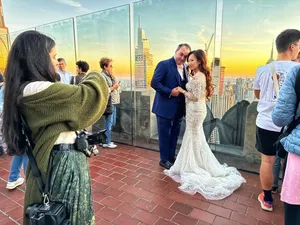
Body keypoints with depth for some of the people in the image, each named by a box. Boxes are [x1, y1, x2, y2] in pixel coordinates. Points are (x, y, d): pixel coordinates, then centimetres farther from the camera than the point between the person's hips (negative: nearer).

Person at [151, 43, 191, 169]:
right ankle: (164, 160, 24)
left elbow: (184, 85, 15)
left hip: (178, 109, 7)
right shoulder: (164, 64, -11)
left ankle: (171, 157, 36)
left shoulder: (184, 67, 11)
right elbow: (154, 83, -18)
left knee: (174, 135, 19)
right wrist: (170, 92, -23)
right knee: (164, 135, 7)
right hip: (165, 108, -7)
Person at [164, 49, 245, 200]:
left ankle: (193, 169, 18)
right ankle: (197, 166, 31)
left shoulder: (197, 76, -18)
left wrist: (182, 91, -10)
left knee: (193, 139, 2)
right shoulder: (200, 75, 12)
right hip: (197, 109, 10)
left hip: (195, 110, -10)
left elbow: (196, 97, -21)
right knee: (195, 138, 18)